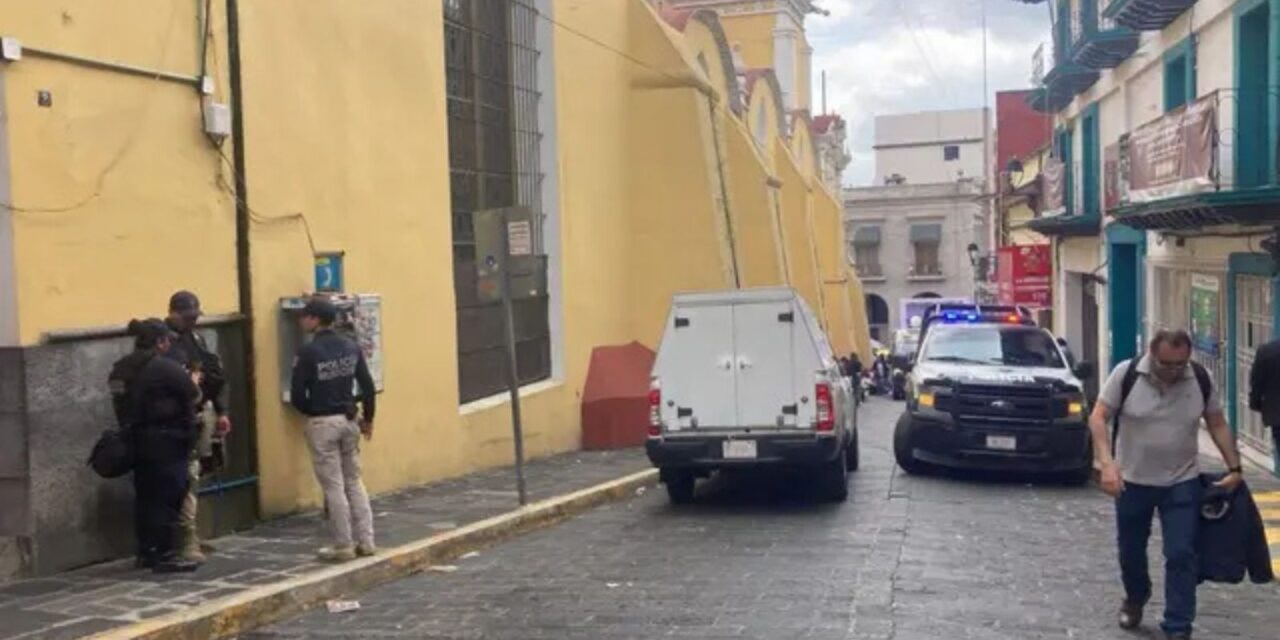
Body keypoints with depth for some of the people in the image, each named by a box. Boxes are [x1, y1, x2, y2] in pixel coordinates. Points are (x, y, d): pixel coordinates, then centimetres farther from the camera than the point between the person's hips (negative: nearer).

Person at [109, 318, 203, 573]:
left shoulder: (121, 369, 9)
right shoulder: (166, 367, -16)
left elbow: (127, 404, 14)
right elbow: (193, 398, -10)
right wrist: (193, 382, 13)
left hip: (137, 440, 8)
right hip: (166, 440, -8)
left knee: (146, 496, 15)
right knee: (169, 497, -2)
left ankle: (146, 551, 22)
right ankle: (166, 554, -1)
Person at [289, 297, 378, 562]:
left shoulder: (308, 352, -14)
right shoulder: (352, 347, 2)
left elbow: (297, 395, -12)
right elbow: (368, 386, 4)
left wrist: (311, 412, 9)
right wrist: (367, 418, 16)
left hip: (321, 423, -5)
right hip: (348, 420, 5)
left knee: (333, 486, 2)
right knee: (354, 482, 14)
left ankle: (343, 546, 7)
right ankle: (365, 541, 15)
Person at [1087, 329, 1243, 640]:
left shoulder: (1201, 379, -8)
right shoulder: (1126, 374, -15)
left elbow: (1218, 425, 4)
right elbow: (1098, 418, -14)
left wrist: (1234, 468, -1)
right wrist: (1107, 463, -25)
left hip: (1182, 483, 0)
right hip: (1132, 480, 0)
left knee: (1181, 555, -4)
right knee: (1130, 550, 16)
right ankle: (1135, 598, 44)